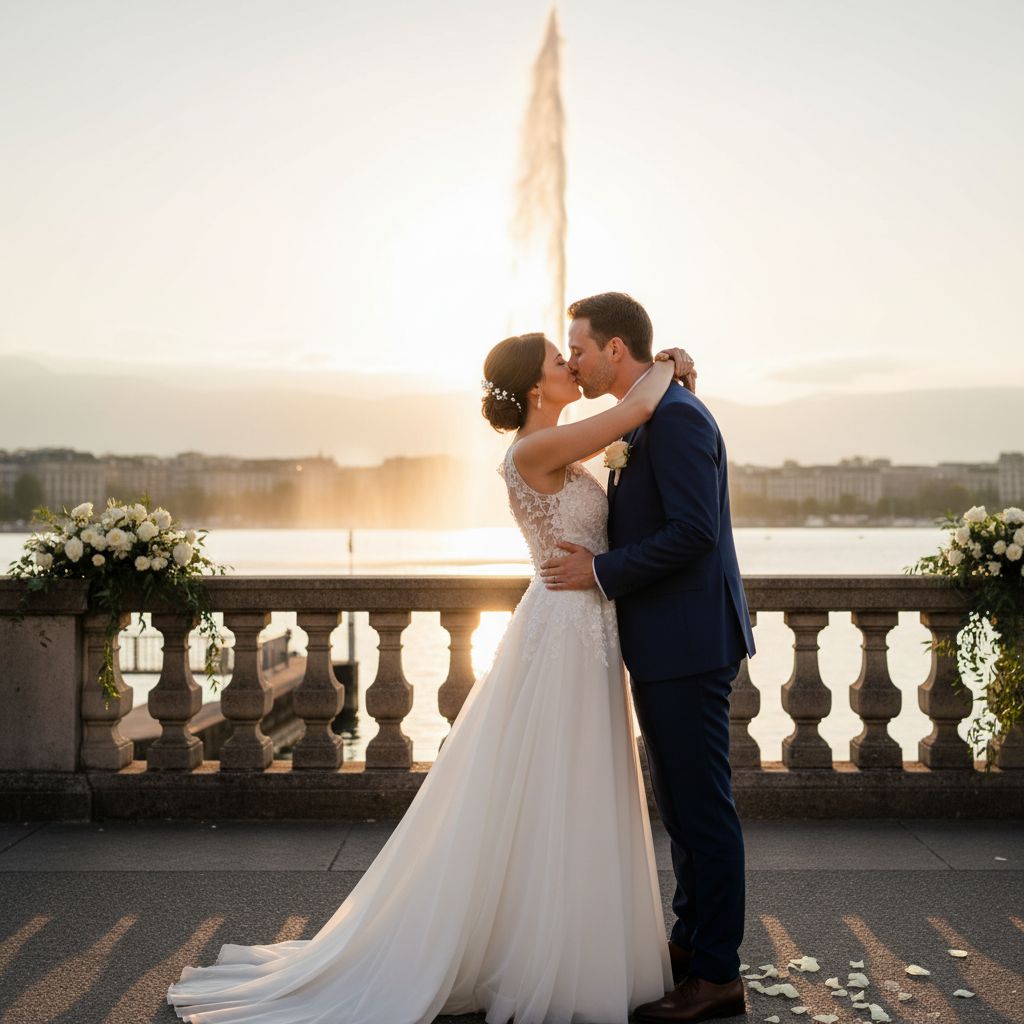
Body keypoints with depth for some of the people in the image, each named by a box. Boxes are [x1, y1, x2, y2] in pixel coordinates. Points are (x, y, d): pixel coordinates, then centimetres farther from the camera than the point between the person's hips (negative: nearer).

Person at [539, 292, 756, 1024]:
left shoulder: (675, 415, -16)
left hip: (689, 645, -10)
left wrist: (602, 572, -18)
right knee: (680, 801, 18)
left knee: (703, 805, -2)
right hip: (667, 643, 10)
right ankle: (692, 939, 31)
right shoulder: (649, 420, 16)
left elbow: (693, 530, -24)